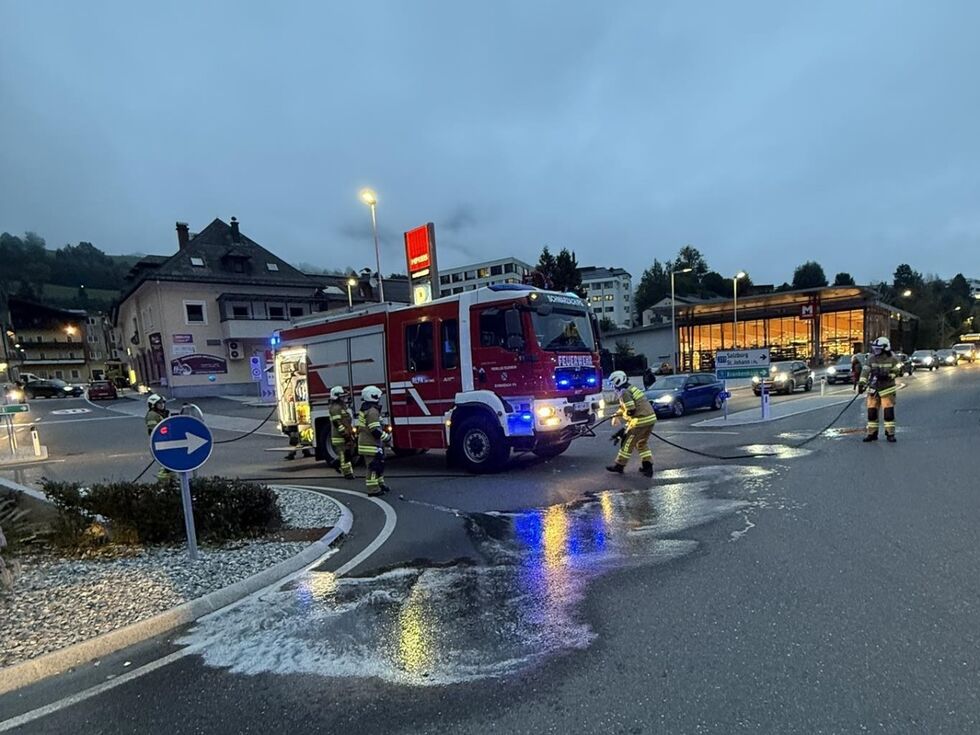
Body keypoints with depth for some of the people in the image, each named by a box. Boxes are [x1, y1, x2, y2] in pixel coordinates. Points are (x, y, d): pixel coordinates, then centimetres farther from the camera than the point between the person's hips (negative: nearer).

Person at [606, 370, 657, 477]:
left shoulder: (624, 393, -10)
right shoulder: (632, 388, 19)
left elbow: (631, 410, -17)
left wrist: (620, 415, 1)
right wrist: (616, 415, 24)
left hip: (641, 420, -9)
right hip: (651, 418, 9)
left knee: (628, 443, 5)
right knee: (642, 443, 21)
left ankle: (619, 465, 15)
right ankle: (648, 466, 16)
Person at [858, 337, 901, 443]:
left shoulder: (892, 359, -7)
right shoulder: (871, 358, -2)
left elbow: (898, 371, -2)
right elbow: (865, 371, -10)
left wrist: (887, 376, -20)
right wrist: (861, 382, -22)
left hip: (887, 389, -3)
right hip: (873, 389, 3)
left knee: (888, 411, -6)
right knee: (871, 411, 4)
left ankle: (890, 433, 7)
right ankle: (872, 433, 14)